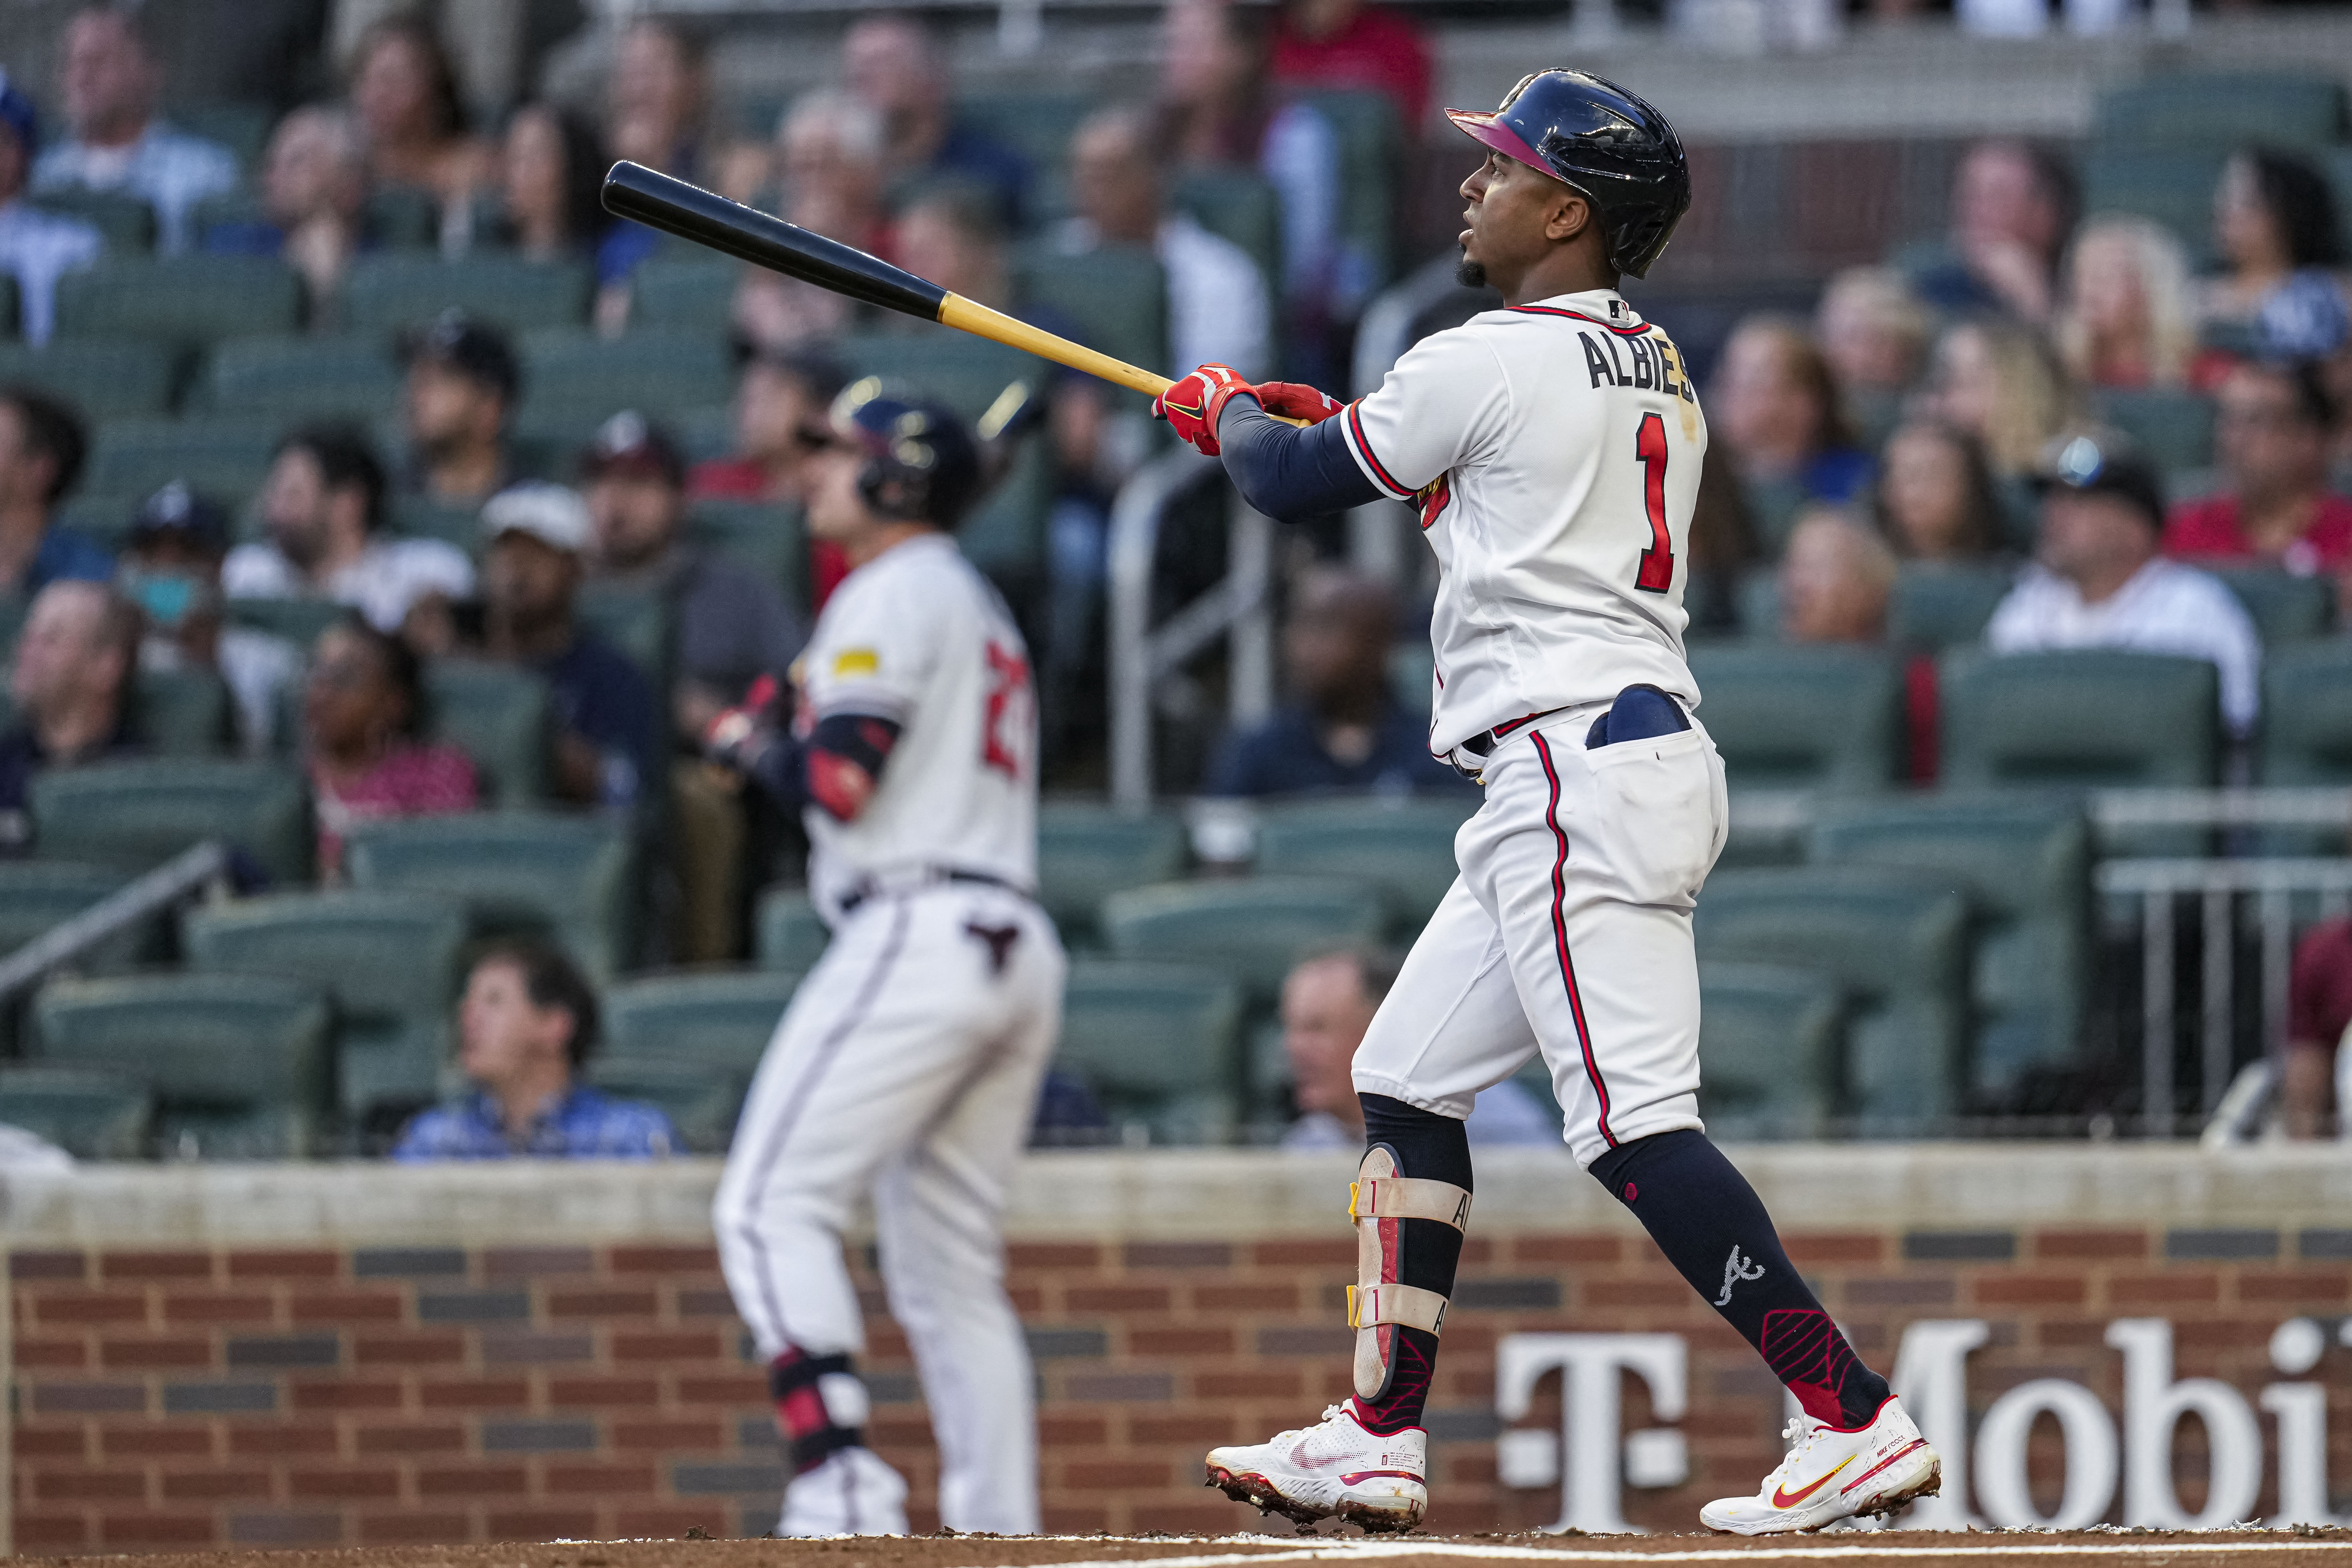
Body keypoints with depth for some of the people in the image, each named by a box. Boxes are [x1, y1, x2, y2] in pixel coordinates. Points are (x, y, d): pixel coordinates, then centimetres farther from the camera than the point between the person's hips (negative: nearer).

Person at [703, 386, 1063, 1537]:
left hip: (918, 933, -10)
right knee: (949, 1265, 11)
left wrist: (754, 746, 6)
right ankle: (1001, 1536, 5)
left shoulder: (893, 593, -3)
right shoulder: (981, 608, 27)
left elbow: (841, 783, -13)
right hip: (1016, 953, 10)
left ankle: (841, 1484, -27)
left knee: (771, 1205, -14)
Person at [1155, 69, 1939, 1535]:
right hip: (1641, 750, 10)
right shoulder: (1654, 369, 17)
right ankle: (1379, 1440, 17)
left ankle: (1858, 1422, -22)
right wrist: (1341, 422, 29)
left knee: (1637, 1127, -16)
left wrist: (1228, 412, 25)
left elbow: (1293, 480, 3)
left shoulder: (1489, 364, -10)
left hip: (1578, 768, -10)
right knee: (1407, 1081, 16)